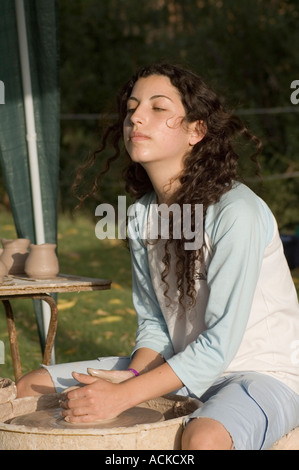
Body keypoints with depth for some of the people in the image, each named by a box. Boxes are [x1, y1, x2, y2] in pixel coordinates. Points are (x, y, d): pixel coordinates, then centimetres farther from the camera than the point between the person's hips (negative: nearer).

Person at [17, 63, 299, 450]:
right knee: (32, 386, 3)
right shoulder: (141, 216, 1)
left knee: (203, 437, -42)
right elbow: (153, 322, 7)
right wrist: (132, 375, -14)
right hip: (183, 368, 7)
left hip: (266, 373, -7)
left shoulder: (236, 211, -23)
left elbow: (221, 343, -24)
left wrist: (123, 396, -28)